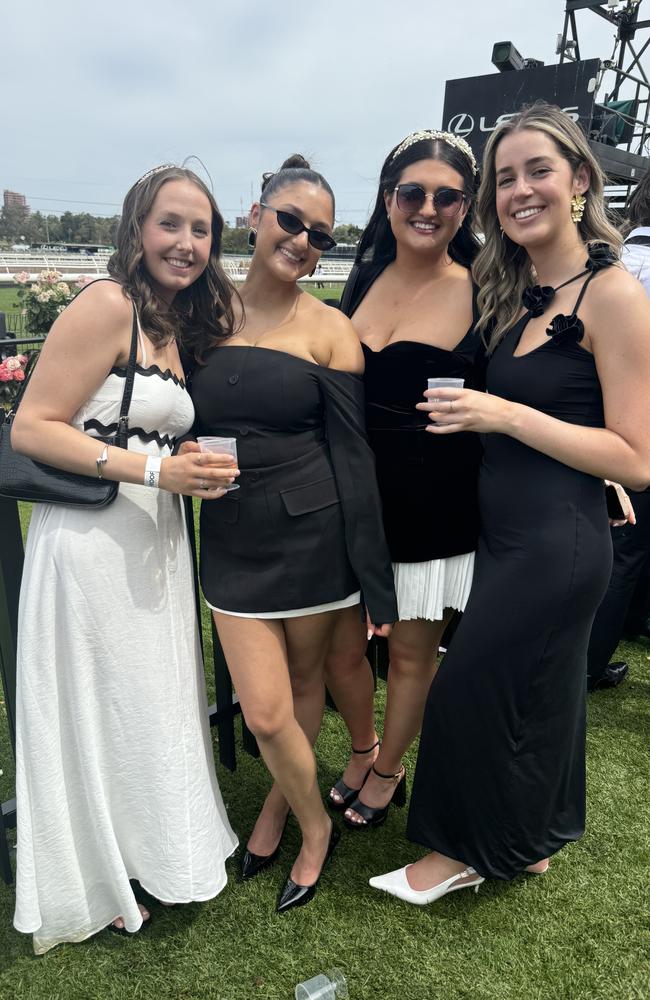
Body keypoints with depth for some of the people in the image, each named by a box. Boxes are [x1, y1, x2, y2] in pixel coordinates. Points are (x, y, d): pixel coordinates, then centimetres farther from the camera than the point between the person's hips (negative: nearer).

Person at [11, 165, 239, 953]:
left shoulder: (173, 325, 14)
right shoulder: (107, 304, -12)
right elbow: (31, 428, -17)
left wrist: (194, 470, 1)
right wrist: (153, 469, -22)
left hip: (153, 543, 8)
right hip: (91, 541, -8)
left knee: (152, 705, 17)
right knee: (98, 711, 7)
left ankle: (147, 850, 38)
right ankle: (97, 885, 30)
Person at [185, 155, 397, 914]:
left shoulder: (329, 330, -6)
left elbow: (353, 456, -7)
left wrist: (377, 581, -7)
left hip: (315, 537, -2)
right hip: (233, 544, 2)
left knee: (304, 680, 14)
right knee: (265, 713, 3)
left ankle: (284, 808, 41)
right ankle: (312, 823, 34)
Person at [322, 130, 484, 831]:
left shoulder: (481, 293, -6)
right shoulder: (363, 281, 5)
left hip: (434, 509, -3)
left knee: (412, 651, 13)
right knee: (339, 647, 10)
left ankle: (387, 772, 40)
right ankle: (362, 748, 43)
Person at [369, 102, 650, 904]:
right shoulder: (515, 295, 10)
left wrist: (507, 417, -21)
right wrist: (478, 412, -2)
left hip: (557, 544, -7)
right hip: (506, 533, 8)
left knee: (473, 689, 3)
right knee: (536, 693, 20)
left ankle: (465, 850, 29)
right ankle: (526, 841, 41)